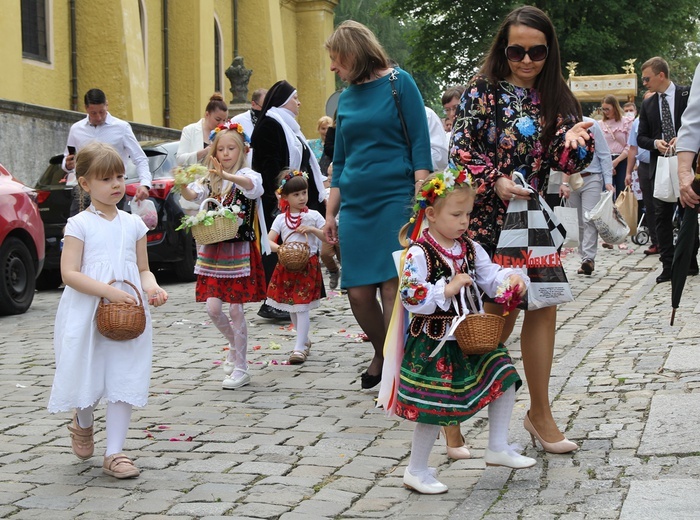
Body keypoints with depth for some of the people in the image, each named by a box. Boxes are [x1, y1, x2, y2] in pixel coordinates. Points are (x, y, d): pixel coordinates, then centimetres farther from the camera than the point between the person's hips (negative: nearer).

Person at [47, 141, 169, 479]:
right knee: (88, 377, 6)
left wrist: (152, 287, -8)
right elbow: (69, 273, -12)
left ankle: (114, 453, 5)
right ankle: (83, 424, 39)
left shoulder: (133, 224, 9)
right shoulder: (79, 224, -4)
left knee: (123, 381, -1)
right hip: (87, 315, -3)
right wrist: (110, 291, -23)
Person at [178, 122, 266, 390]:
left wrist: (226, 175, -48)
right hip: (213, 251, 5)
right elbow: (193, 195, -5)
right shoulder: (211, 179, 11)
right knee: (213, 308, 2)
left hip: (239, 251, -5)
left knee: (235, 310, -2)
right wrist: (183, 186, -29)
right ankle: (235, 346, 30)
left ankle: (241, 368, 7)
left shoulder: (246, 175, -5)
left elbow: (253, 185, -30)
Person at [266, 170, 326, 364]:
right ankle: (304, 340, 30)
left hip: (308, 266, -3)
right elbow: (269, 240, -1)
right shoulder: (281, 219, 5)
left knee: (302, 308, -9)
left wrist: (312, 229, -14)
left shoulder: (313, 216, 2)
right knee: (291, 308, 11)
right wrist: (277, 248, -22)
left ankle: (300, 348, -8)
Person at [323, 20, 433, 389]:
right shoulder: (346, 99, 14)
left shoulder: (398, 83, -1)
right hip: (355, 206, 5)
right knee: (359, 293, 1)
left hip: (395, 199, -5)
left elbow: (420, 144, -5)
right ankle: (381, 353, 25)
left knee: (392, 288, -10)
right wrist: (330, 214, 15)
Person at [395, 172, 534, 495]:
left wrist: (512, 278, -14)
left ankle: (498, 448, 21)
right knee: (434, 407, -1)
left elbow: (491, 277, 6)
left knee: (505, 377, 6)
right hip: (434, 344, -7)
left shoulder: (471, 249, 6)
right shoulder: (419, 254, -17)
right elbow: (411, 298, -23)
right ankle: (416, 471, 16)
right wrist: (447, 290, -28)